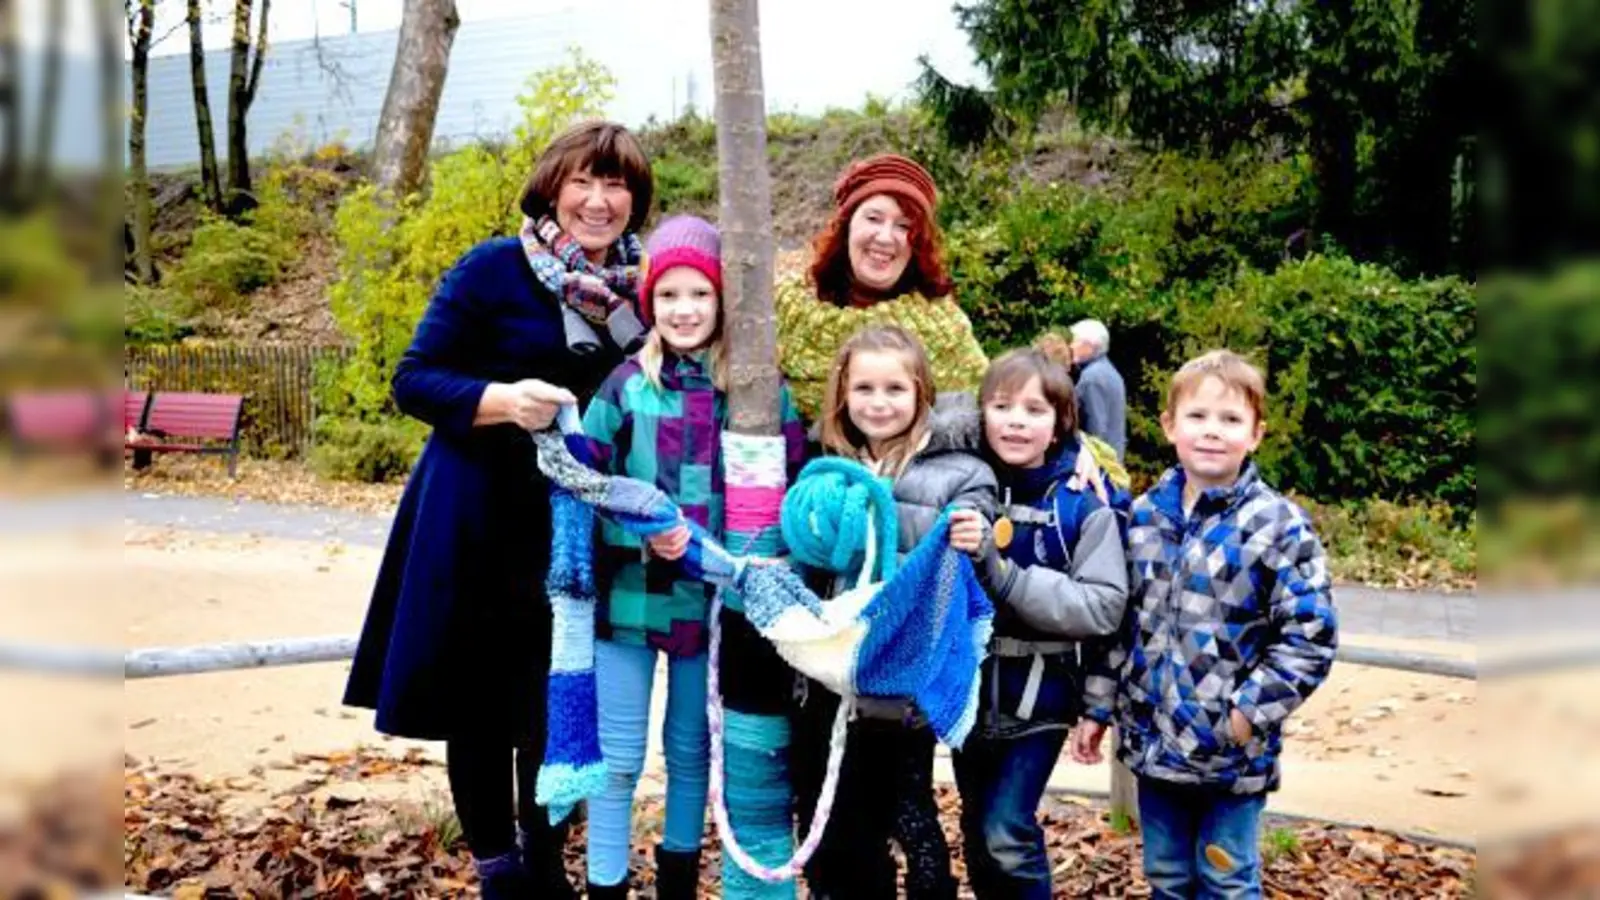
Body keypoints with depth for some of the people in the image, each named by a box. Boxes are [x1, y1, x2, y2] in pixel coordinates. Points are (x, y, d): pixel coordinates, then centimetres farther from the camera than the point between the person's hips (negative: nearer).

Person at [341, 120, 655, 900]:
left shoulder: (641, 287, 4)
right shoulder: (493, 269, -9)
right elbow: (413, 379, -10)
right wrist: (503, 401, -26)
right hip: (480, 522, -3)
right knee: (479, 699, 6)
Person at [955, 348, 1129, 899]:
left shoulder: (1085, 502, -11)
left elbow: (1104, 606, -18)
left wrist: (1004, 576, -25)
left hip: (1038, 694, -4)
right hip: (969, 688, 5)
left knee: (1007, 832, -9)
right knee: (977, 832, 15)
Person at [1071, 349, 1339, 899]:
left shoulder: (1278, 525, -12)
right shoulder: (1144, 516, 3)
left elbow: (1310, 637, -13)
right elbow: (1119, 621, 11)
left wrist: (1249, 712, -18)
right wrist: (1099, 707, 11)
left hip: (1232, 750, -4)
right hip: (1154, 739, 5)